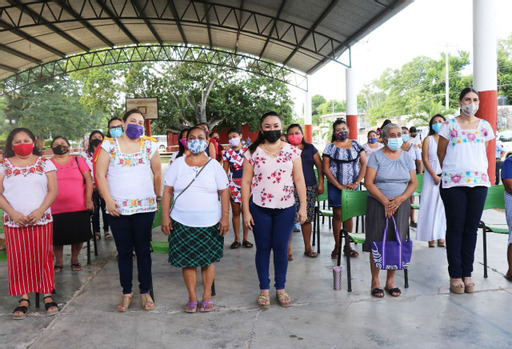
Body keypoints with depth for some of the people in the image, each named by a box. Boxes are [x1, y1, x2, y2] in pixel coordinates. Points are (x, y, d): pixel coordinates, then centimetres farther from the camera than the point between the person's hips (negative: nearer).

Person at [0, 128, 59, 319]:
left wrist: (40, 211, -13)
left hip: (41, 220, -1)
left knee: (42, 257, 3)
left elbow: (53, 191, -1)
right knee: (18, 259, 4)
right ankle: (24, 299, 14)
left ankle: (48, 295, 14)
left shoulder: (45, 163, 5)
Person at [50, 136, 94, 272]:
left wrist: (88, 200, -6)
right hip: (56, 209, 0)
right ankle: (58, 262, 27)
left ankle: (74, 259, 27)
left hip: (79, 208, 0)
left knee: (78, 236, 6)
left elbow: (88, 179, 1)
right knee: (57, 237, 6)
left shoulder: (78, 160, 5)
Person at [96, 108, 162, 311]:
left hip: (144, 208, 0)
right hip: (117, 209, 0)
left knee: (143, 250, 7)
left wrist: (157, 196, 14)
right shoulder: (109, 145, 3)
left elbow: (157, 173, 12)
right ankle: (126, 292, 23)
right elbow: (100, 174, -1)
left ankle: (145, 292, 19)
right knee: (124, 252, 10)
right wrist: (108, 200, -8)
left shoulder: (149, 145, 5)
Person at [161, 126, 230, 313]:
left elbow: (224, 192, 3)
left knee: (208, 259, 7)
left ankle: (207, 297, 22)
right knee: (187, 260, 5)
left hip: (210, 222, 0)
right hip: (182, 222, 1)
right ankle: (192, 297, 19)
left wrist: (225, 217, -4)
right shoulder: (178, 164, 4)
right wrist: (165, 216, -3)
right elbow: (167, 191, 4)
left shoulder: (214, 165, 3)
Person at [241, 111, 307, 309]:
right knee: (263, 248, 7)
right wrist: (246, 211, -5)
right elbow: (246, 182, 0)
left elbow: (299, 180, 3)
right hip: (260, 209, 0)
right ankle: (264, 290, 21)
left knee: (281, 248, 7)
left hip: (285, 208, 1)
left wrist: (303, 206, -2)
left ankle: (281, 288, 23)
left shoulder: (292, 151, 3)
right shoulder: (252, 152, 0)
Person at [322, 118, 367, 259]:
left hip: (352, 186, 2)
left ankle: (347, 245, 18)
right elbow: (326, 169, -5)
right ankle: (337, 245, 12)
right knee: (337, 215, 2)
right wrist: (339, 186, -10)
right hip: (335, 186, -2)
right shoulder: (330, 147, 0)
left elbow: (364, 164, 3)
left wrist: (357, 183, -7)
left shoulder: (356, 144, 6)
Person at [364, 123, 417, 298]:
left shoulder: (406, 157, 10)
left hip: (401, 204, 3)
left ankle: (390, 281, 14)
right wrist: (385, 201, -13)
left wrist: (400, 199, -9)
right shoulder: (376, 156, -1)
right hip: (378, 203, -3)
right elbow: (368, 182, -8)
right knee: (377, 242, -3)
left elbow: (413, 182, 8)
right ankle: (375, 281, 10)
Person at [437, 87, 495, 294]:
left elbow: (483, 154, 20)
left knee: (471, 228, 6)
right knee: (455, 228, 0)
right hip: (453, 184, -3)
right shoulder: (450, 125, 1)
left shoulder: (485, 126, 11)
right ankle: (455, 275, 8)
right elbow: (441, 153, 8)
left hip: (478, 181, 3)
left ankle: (467, 274, 16)